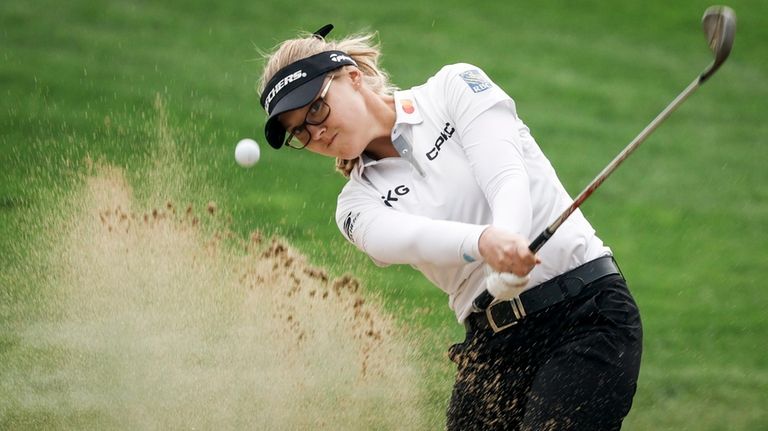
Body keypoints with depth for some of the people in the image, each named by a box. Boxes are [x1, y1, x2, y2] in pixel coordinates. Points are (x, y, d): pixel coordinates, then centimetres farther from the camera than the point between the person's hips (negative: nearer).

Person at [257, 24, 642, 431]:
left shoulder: (455, 87, 4)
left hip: (587, 310, -5)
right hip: (494, 346, 5)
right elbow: (406, 237, -13)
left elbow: (506, 177, -12)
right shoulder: (358, 204, 10)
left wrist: (506, 272, -32)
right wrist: (484, 241, -36)